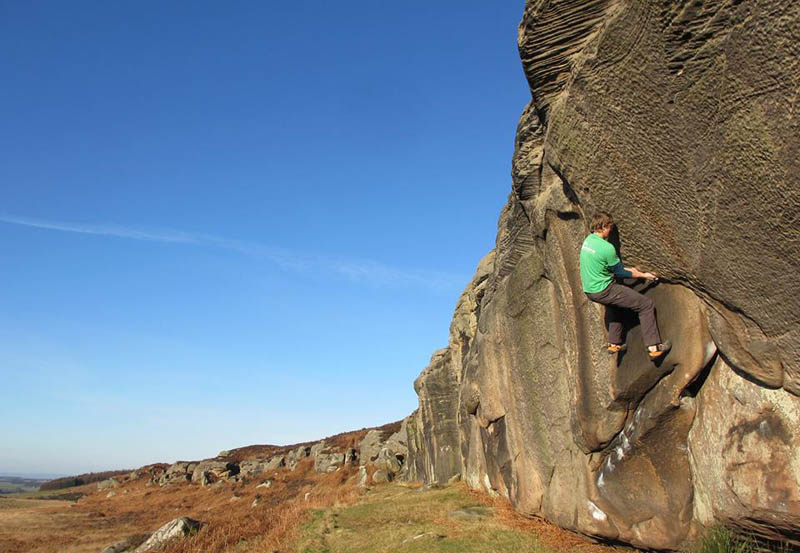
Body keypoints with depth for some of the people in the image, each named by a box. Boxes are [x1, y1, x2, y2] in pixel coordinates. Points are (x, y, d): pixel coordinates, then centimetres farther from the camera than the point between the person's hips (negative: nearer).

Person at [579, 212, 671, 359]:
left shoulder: (587, 240, 6)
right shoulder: (607, 247, -21)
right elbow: (619, 272, -7)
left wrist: (629, 269, 21)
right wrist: (642, 275, 6)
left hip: (589, 290, 9)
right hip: (603, 290, -9)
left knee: (615, 304, 36)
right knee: (646, 305, -1)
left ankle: (614, 343, 39)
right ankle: (653, 347, 3)